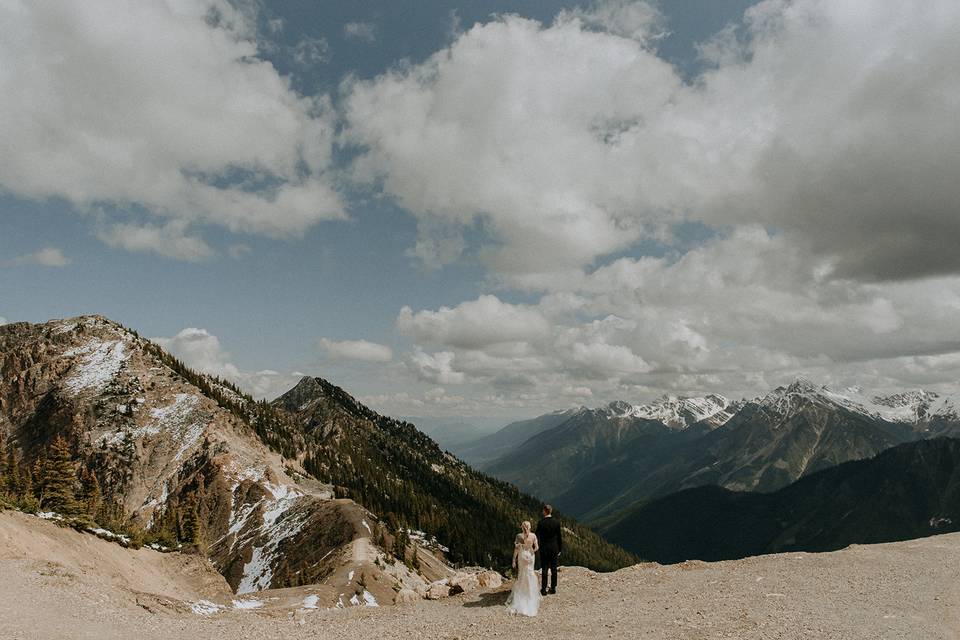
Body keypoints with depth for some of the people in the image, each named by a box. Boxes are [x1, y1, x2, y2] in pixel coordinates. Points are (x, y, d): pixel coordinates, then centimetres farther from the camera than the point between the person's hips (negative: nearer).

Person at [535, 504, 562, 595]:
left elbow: (537, 536, -9)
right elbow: (560, 536, 0)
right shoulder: (556, 522, -4)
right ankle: (553, 588, 17)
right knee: (553, 569, 11)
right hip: (554, 548, 2)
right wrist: (560, 549, 8)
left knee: (544, 569, 4)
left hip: (544, 548, -2)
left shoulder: (541, 522, -11)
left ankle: (544, 590, 7)